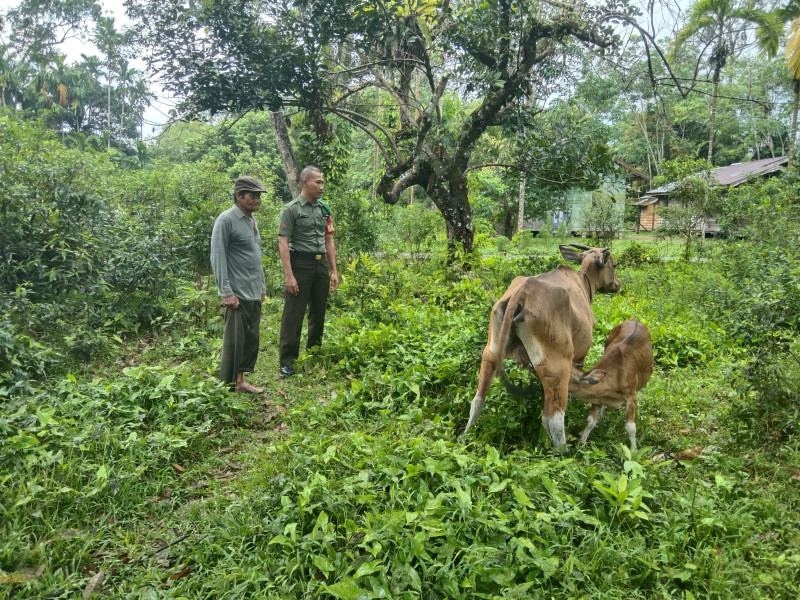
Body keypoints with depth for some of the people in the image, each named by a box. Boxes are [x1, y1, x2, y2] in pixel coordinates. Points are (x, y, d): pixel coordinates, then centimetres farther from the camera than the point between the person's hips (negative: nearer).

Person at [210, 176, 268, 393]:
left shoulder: (252, 221, 15)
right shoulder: (226, 220, -10)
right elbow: (217, 258, -15)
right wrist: (226, 292, -19)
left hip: (254, 294, 8)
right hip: (238, 294, -8)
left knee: (251, 340, 12)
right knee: (234, 341, -1)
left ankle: (240, 381, 24)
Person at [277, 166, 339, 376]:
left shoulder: (324, 209, 11)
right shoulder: (291, 209, -7)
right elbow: (283, 243, -11)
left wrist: (334, 271, 10)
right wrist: (288, 274, -18)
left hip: (321, 265, 6)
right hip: (300, 264, -6)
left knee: (319, 312, 13)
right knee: (293, 314, -3)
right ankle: (287, 361, 4)